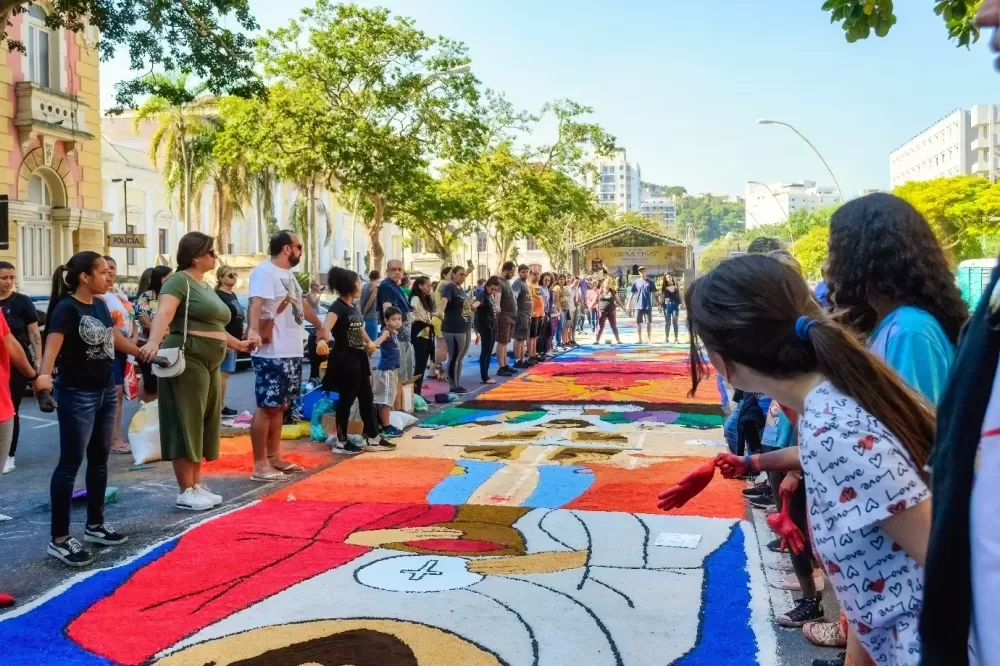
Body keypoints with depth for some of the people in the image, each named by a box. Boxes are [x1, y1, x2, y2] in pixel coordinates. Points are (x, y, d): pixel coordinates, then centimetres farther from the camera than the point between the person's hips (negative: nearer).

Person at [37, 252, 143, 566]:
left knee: (99, 460, 16)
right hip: (77, 395, -8)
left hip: (106, 391, 8)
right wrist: (44, 375, -49)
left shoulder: (100, 304, 8)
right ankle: (59, 540, 4)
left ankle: (95, 525, 29)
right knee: (70, 463, -4)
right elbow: (53, 343, -31)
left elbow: (115, 337, 23)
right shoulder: (66, 308, -17)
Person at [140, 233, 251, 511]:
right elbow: (163, 313, -26)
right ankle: (185, 491, 2)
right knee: (186, 424, -4)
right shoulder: (179, 281, -9)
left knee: (202, 424, 13)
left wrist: (237, 344, 35)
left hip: (209, 363, 9)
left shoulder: (206, 287, 18)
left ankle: (197, 484, 22)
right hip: (187, 360, -9)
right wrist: (154, 342, -43)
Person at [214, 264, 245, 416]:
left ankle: (220, 405, 17)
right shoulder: (218, 295, -12)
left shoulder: (233, 295, 16)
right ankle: (220, 407, -5)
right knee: (224, 373, -8)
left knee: (226, 373, 11)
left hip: (234, 341, 9)